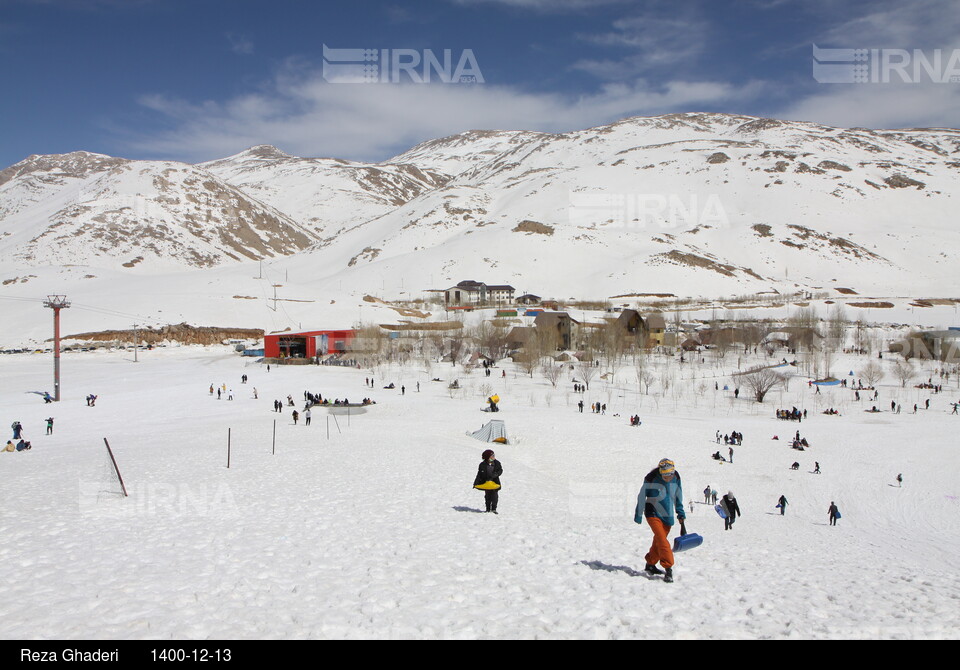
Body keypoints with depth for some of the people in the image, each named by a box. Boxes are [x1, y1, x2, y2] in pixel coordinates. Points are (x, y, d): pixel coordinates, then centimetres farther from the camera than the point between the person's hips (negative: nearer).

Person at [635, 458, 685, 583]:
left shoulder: (676, 478, -4)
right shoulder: (652, 478, -19)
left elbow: (678, 497, 13)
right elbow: (642, 496, -8)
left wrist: (680, 513, 14)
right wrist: (638, 515, -2)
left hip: (668, 516, 5)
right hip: (653, 514, -5)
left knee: (659, 540, 10)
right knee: (662, 540, -18)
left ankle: (650, 565, 26)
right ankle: (668, 568, -16)